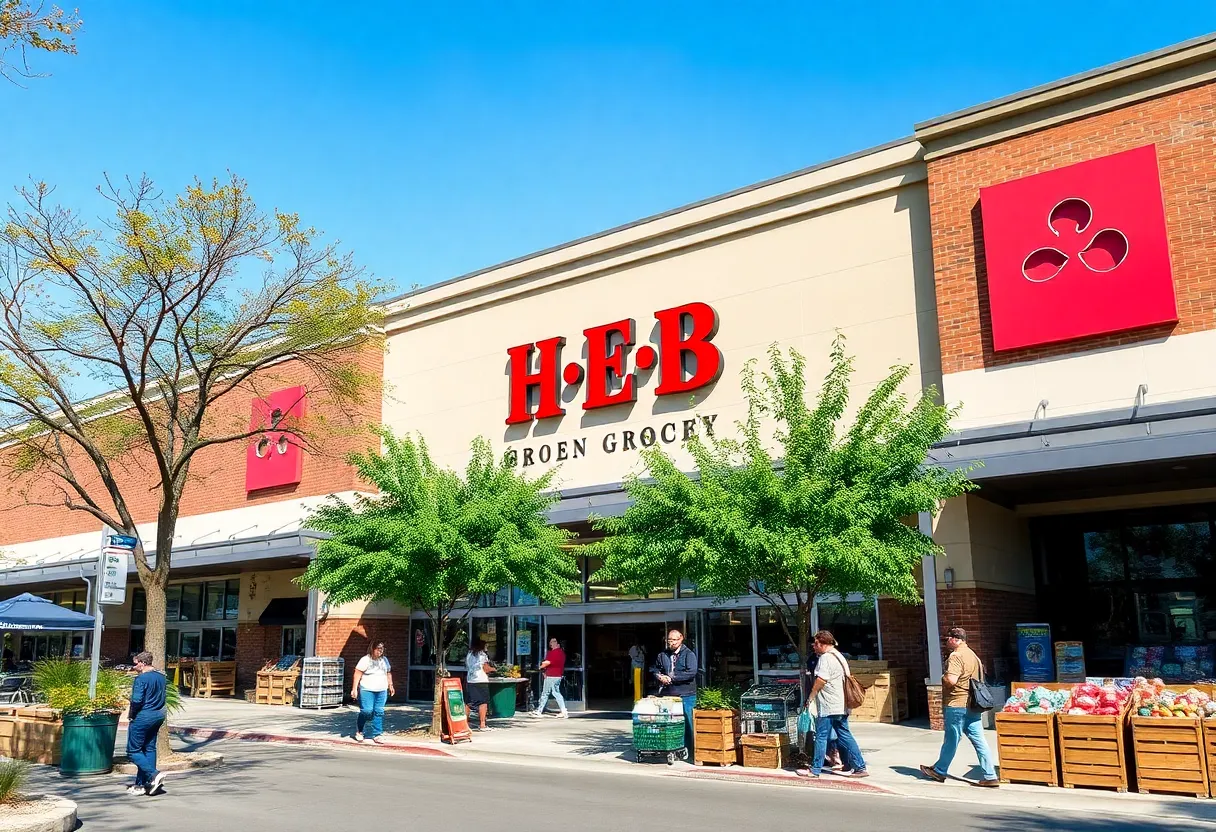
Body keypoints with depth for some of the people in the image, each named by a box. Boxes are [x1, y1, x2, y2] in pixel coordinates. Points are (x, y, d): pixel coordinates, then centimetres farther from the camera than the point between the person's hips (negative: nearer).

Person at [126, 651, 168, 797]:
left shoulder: (141, 679, -15)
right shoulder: (161, 677, 10)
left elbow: (136, 700, -21)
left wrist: (131, 714, -5)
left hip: (143, 717, -9)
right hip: (159, 715, 9)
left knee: (133, 751, 0)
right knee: (149, 749, 11)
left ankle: (154, 774, -12)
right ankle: (142, 784, 15)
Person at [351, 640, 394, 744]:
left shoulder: (384, 660, 12)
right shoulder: (365, 660, -6)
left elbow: (388, 673, 22)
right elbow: (357, 674, -9)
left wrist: (390, 686, 20)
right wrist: (354, 689, -14)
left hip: (382, 691, 5)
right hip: (367, 690, -5)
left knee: (379, 712, 1)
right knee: (367, 711, -10)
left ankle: (376, 735, 7)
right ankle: (359, 731, 13)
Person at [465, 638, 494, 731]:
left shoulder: (469, 655, 13)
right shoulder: (482, 655, -5)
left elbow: (467, 667, 17)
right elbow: (486, 668, -9)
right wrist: (493, 668, 10)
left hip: (469, 681, 6)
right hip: (481, 680, -6)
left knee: (468, 702, 12)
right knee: (483, 702, -4)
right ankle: (483, 725, -7)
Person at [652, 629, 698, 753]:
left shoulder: (689, 654, -2)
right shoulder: (662, 655, 11)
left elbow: (691, 672, -15)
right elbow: (655, 669, 24)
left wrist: (671, 678, -15)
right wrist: (659, 676, -1)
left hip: (685, 695, -4)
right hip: (667, 695, 4)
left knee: (686, 723, 0)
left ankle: (688, 749, 9)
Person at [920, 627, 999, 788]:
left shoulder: (956, 656, -17)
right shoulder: (972, 655, 14)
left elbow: (951, 680, -28)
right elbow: (980, 677, 25)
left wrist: (943, 676, -7)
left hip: (957, 705, -8)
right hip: (972, 705, 8)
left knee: (951, 740, 6)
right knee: (978, 740, 6)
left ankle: (939, 771, 21)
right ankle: (989, 776, 3)